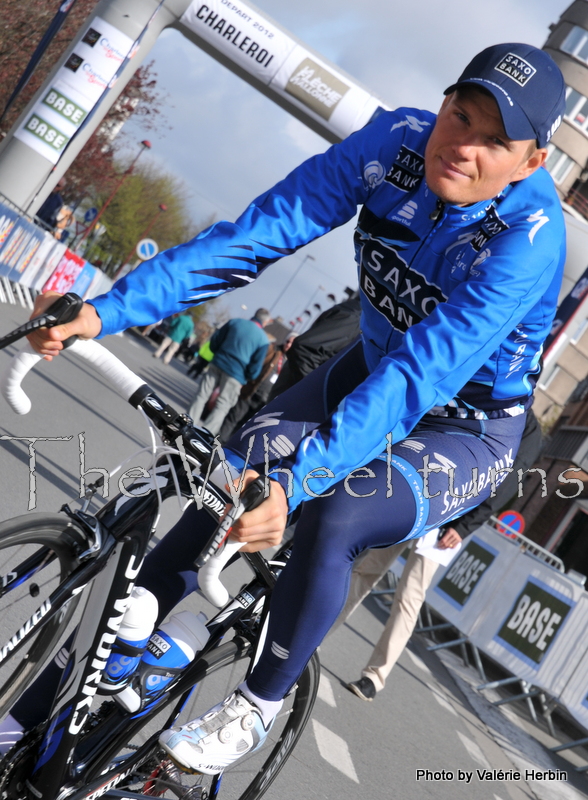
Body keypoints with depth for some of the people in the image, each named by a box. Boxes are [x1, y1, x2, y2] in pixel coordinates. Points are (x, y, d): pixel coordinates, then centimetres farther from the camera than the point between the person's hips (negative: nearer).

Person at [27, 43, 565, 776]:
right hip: (374, 369, 5)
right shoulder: (398, 141, -19)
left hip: (465, 431, -5)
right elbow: (262, 231, -25)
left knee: (330, 520, -30)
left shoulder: (528, 240, -32)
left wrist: (296, 481, -52)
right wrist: (107, 311, -33)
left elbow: (419, 378, -41)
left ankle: (259, 705, -5)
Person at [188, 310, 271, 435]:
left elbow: (215, 340, 8)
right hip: (236, 374, -2)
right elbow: (256, 366, -5)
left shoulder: (235, 322, 4)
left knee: (202, 396, 12)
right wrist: (248, 377, 12)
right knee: (222, 407, 3)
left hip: (218, 364, 2)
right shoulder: (263, 339, -3)